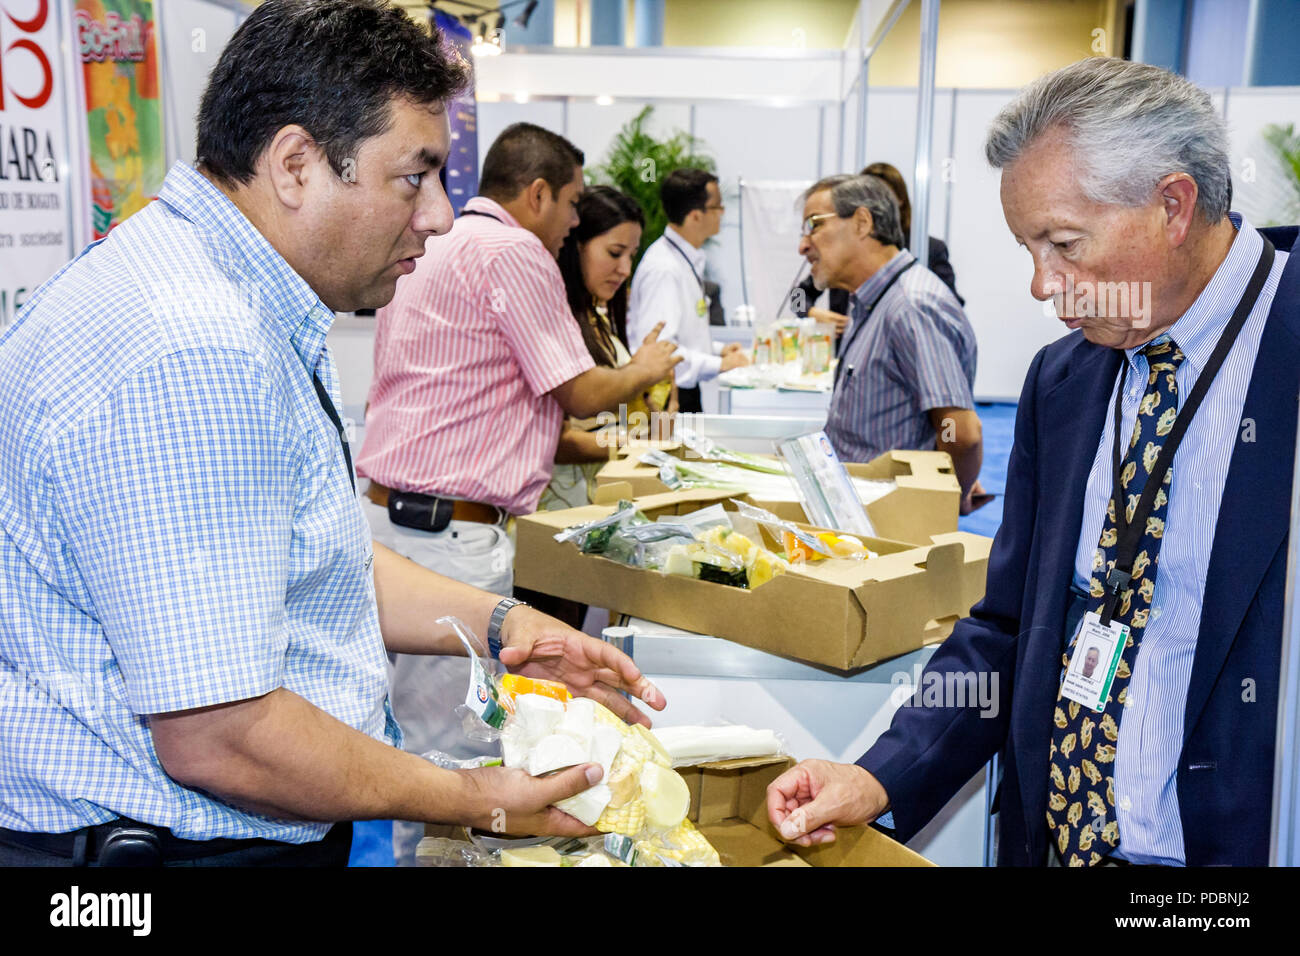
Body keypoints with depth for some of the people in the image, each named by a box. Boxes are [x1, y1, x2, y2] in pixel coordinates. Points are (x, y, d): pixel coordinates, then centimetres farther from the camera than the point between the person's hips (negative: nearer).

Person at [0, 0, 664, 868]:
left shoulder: (244, 308, 8)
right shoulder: (191, 354, -28)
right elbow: (216, 739, -28)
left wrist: (498, 625, 4)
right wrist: (475, 804, -16)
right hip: (155, 839, -10)